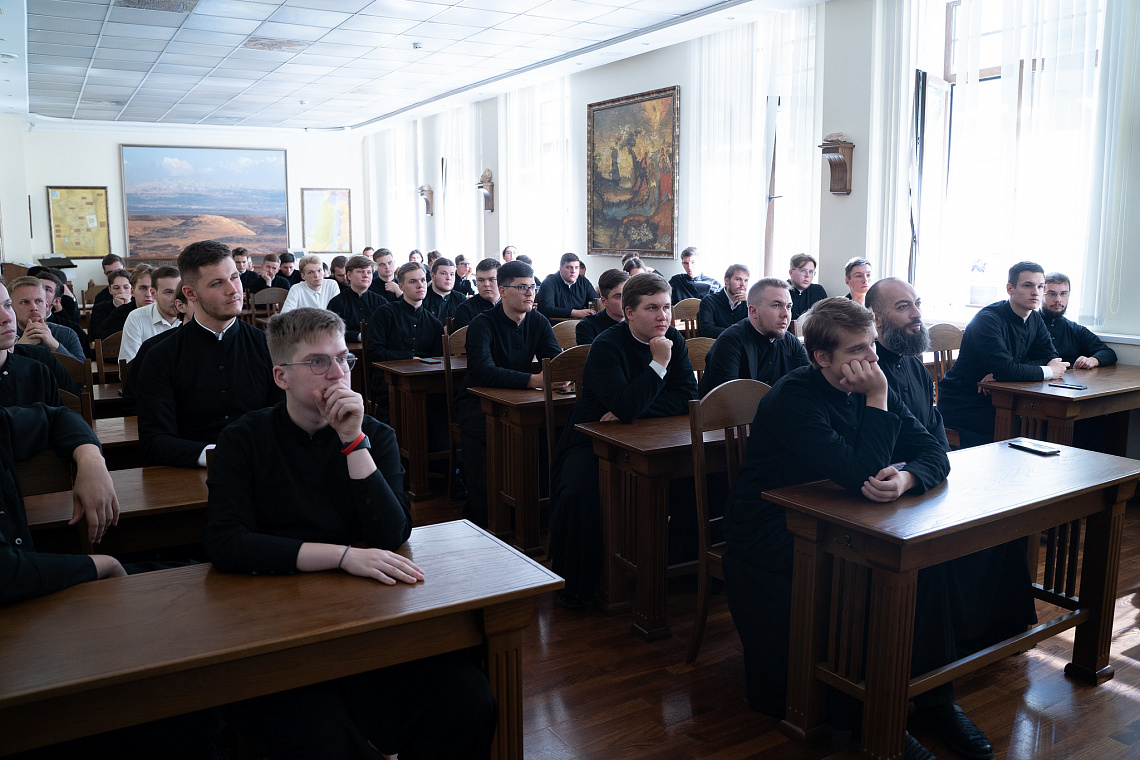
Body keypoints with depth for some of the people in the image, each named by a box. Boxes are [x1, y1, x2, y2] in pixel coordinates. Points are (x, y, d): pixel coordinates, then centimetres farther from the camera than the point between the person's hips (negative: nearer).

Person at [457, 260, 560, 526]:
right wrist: (533, 379, -39)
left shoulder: (538, 322, 6)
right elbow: (483, 371, -29)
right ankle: (478, 514, -18)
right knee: (489, 429, -35)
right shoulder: (482, 324, -13)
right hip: (477, 402, -4)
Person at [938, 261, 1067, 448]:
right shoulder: (989, 319, -18)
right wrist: (1047, 371, -14)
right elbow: (1005, 369, -29)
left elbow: (1051, 357, -1)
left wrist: (1000, 374, -18)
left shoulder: (1035, 319, 9)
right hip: (962, 404, -8)